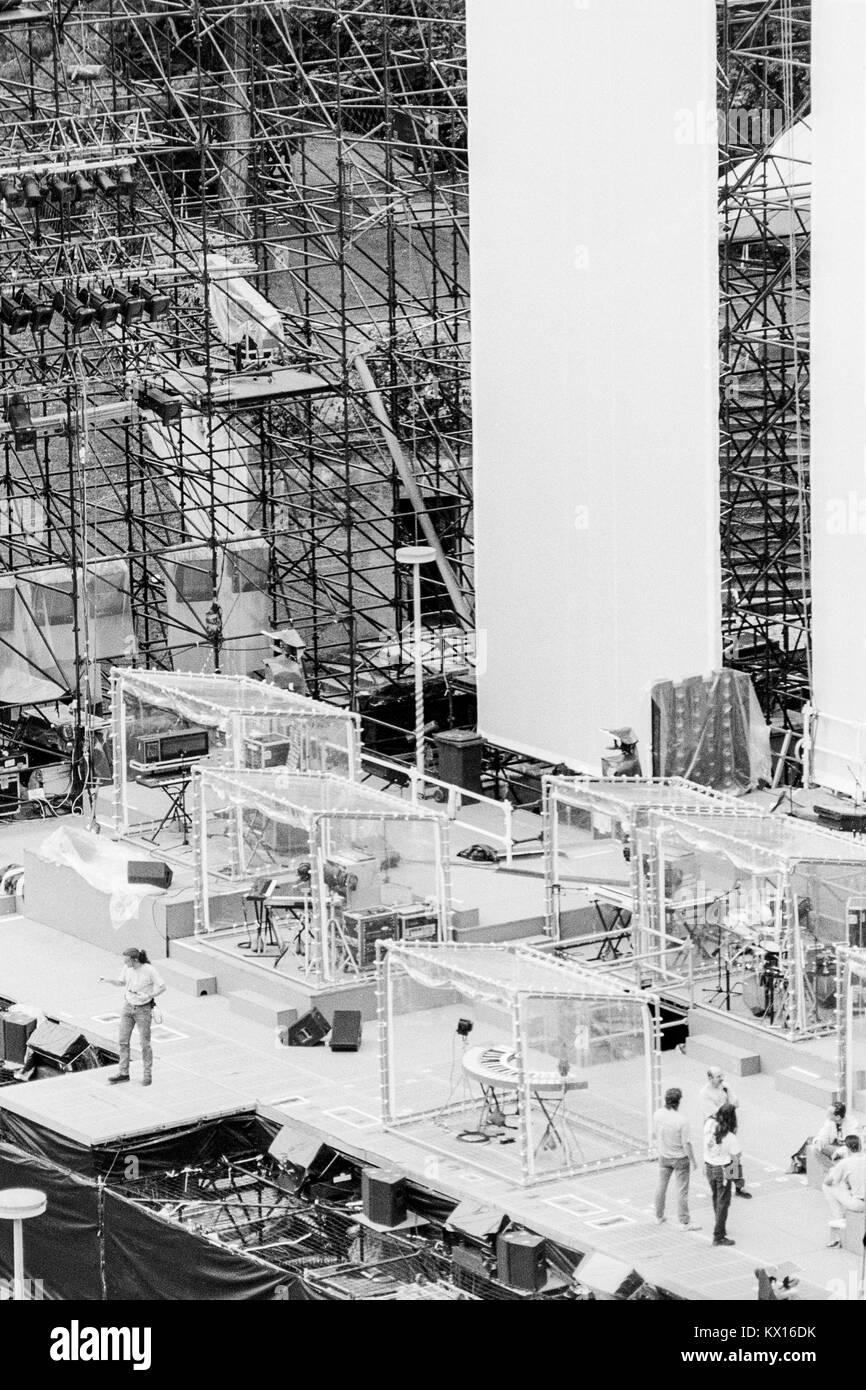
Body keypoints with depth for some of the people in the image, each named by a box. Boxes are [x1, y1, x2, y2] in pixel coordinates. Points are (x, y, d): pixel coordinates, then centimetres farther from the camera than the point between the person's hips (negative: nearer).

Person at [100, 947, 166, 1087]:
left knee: (145, 1043, 3)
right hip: (128, 1007, 5)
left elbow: (162, 987, -15)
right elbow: (122, 983, 7)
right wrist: (108, 981, -11)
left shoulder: (149, 970, -24)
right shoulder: (127, 968, -9)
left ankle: (147, 1075, 18)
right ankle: (123, 1073, 14)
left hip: (143, 1009, -5)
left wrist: (148, 996, -30)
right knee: (123, 1040, 5)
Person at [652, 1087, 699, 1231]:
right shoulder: (682, 1121, -28)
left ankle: (659, 1216, 35)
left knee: (661, 1186, 21)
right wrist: (693, 1161, -8)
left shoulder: (657, 1115, -13)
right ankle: (684, 1223, 12)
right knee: (682, 1191, 5)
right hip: (680, 1159, -5)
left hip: (663, 1157, 5)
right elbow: (686, 1144, -22)